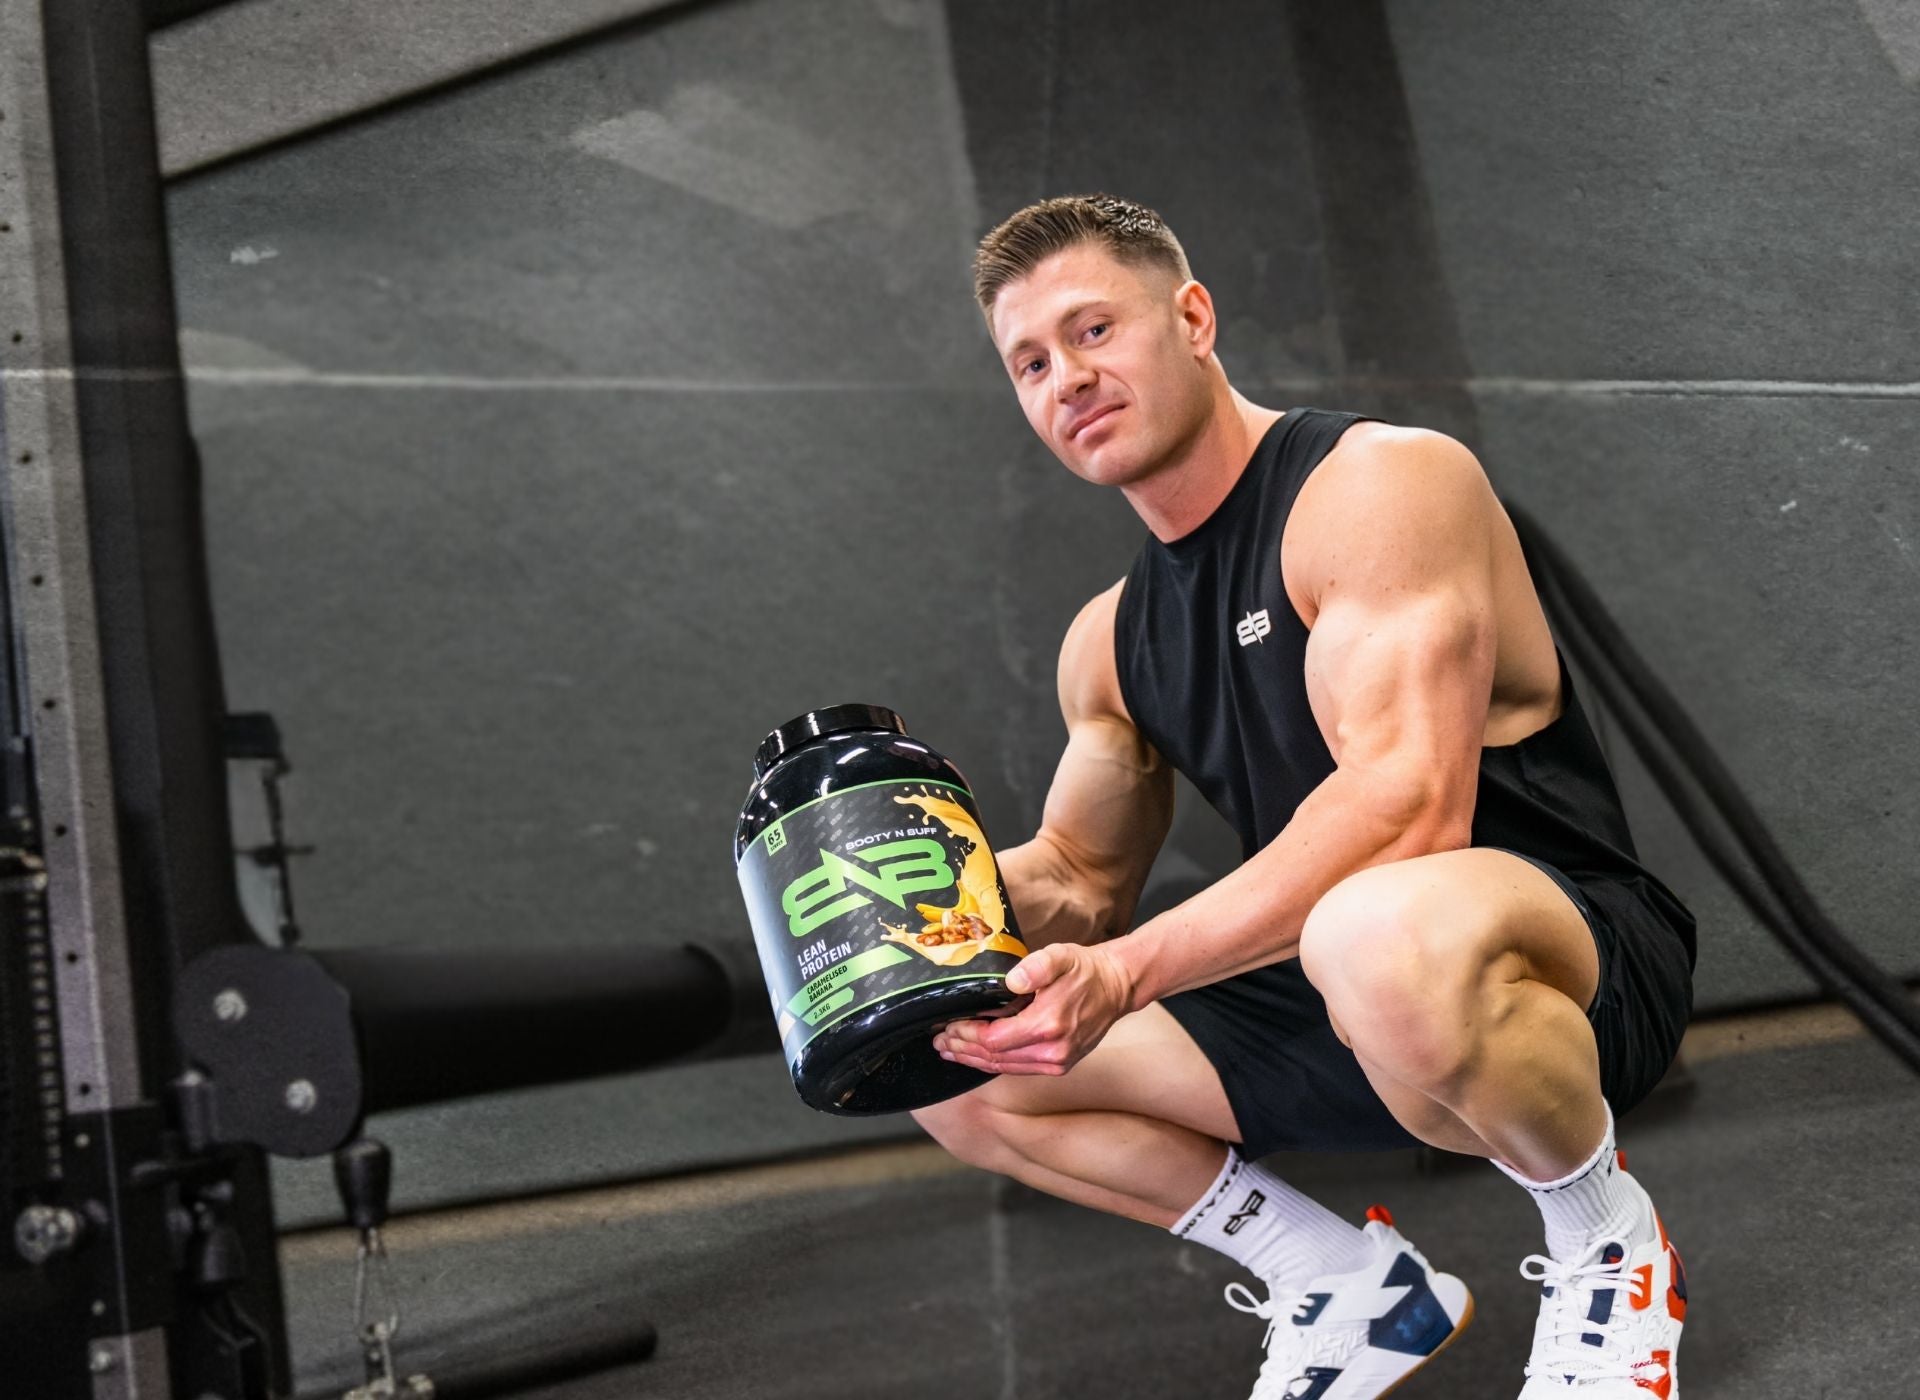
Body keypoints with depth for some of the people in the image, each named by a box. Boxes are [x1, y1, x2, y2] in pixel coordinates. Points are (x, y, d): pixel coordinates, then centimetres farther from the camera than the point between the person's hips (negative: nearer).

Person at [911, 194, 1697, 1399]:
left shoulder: (1385, 482, -14)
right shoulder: (1111, 641, 11)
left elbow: (1412, 806, -27)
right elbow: (1084, 880, 20)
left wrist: (1133, 970, -34)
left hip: (1580, 962, -8)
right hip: (1332, 995, 8)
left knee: (1380, 933, -43)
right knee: (949, 1062, 1)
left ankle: (1609, 1244, -10)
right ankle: (1358, 1290, 9)